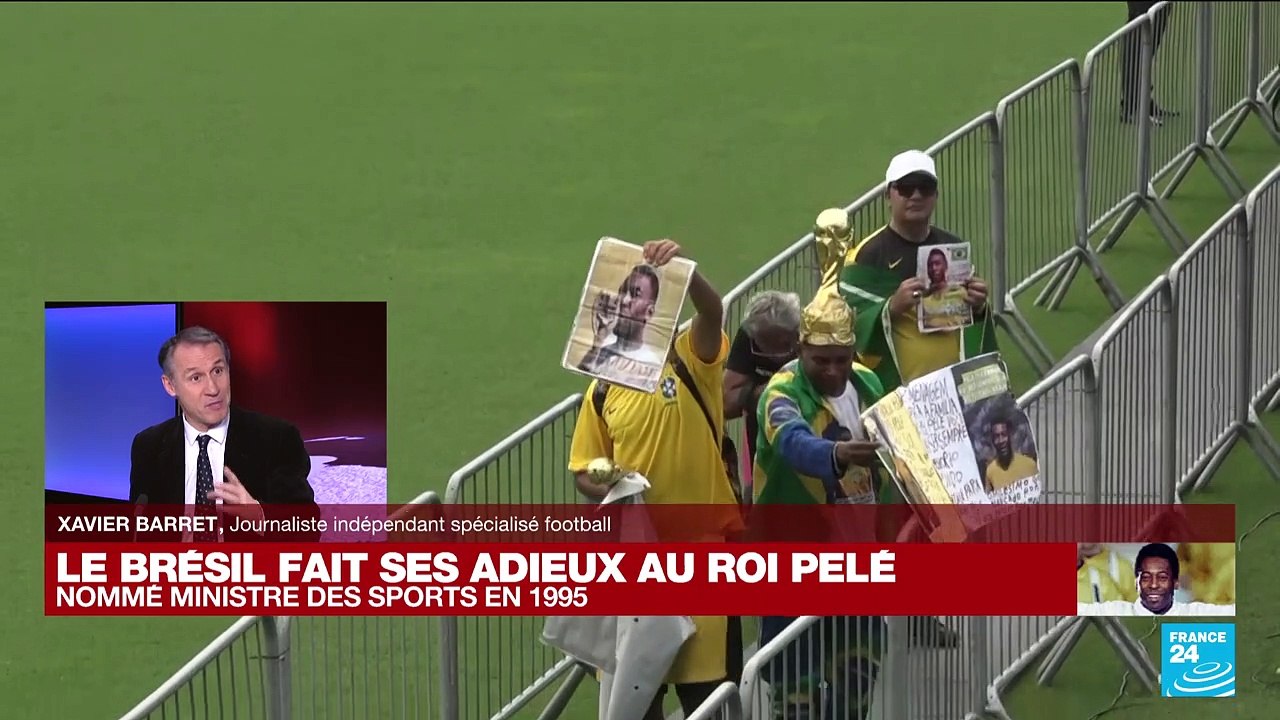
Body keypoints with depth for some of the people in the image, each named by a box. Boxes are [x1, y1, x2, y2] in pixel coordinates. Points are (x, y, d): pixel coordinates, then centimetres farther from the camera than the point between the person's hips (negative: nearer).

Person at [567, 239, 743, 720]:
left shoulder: (693, 361, -3)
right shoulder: (603, 391, 6)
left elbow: (712, 309, -23)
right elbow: (584, 471, 11)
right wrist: (608, 490, -12)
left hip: (703, 541, -3)